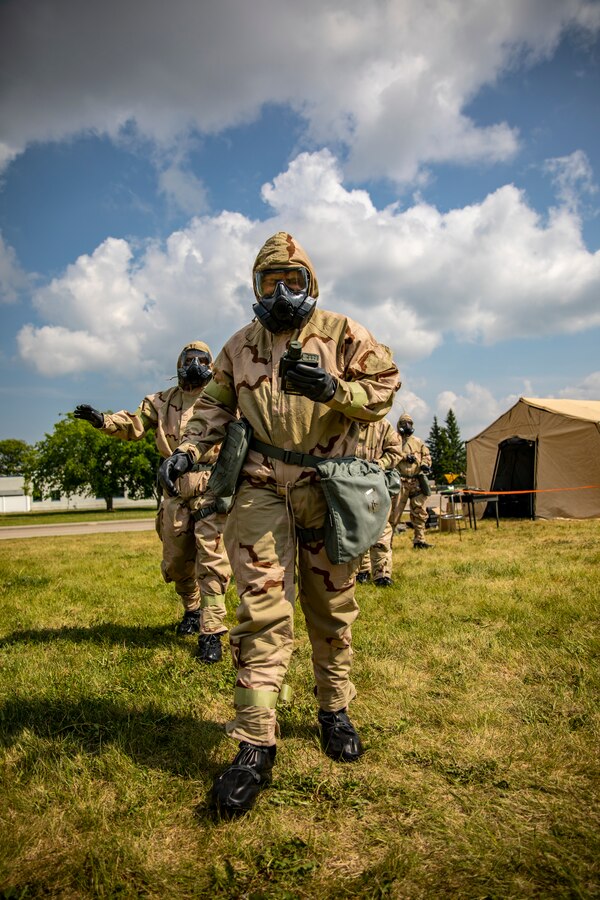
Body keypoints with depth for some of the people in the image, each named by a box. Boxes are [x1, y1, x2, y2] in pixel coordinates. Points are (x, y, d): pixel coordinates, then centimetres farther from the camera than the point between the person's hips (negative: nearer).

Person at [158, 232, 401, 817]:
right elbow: (215, 404, 19)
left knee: (331, 608, 10)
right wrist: (188, 449, 4)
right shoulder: (241, 345, 13)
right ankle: (255, 746, -1)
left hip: (328, 488, 0)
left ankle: (334, 712, 30)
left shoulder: (341, 333, 5)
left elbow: (385, 386, 0)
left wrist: (333, 389, -18)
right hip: (261, 487, 1)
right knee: (261, 610, -7)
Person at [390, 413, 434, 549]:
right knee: (394, 512, -5)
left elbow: (426, 455, 15)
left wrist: (425, 464, -6)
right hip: (400, 482, -4)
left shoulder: (419, 442, 17)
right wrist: (404, 457, -19)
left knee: (419, 513, 5)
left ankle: (419, 540, 13)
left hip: (417, 482, 4)